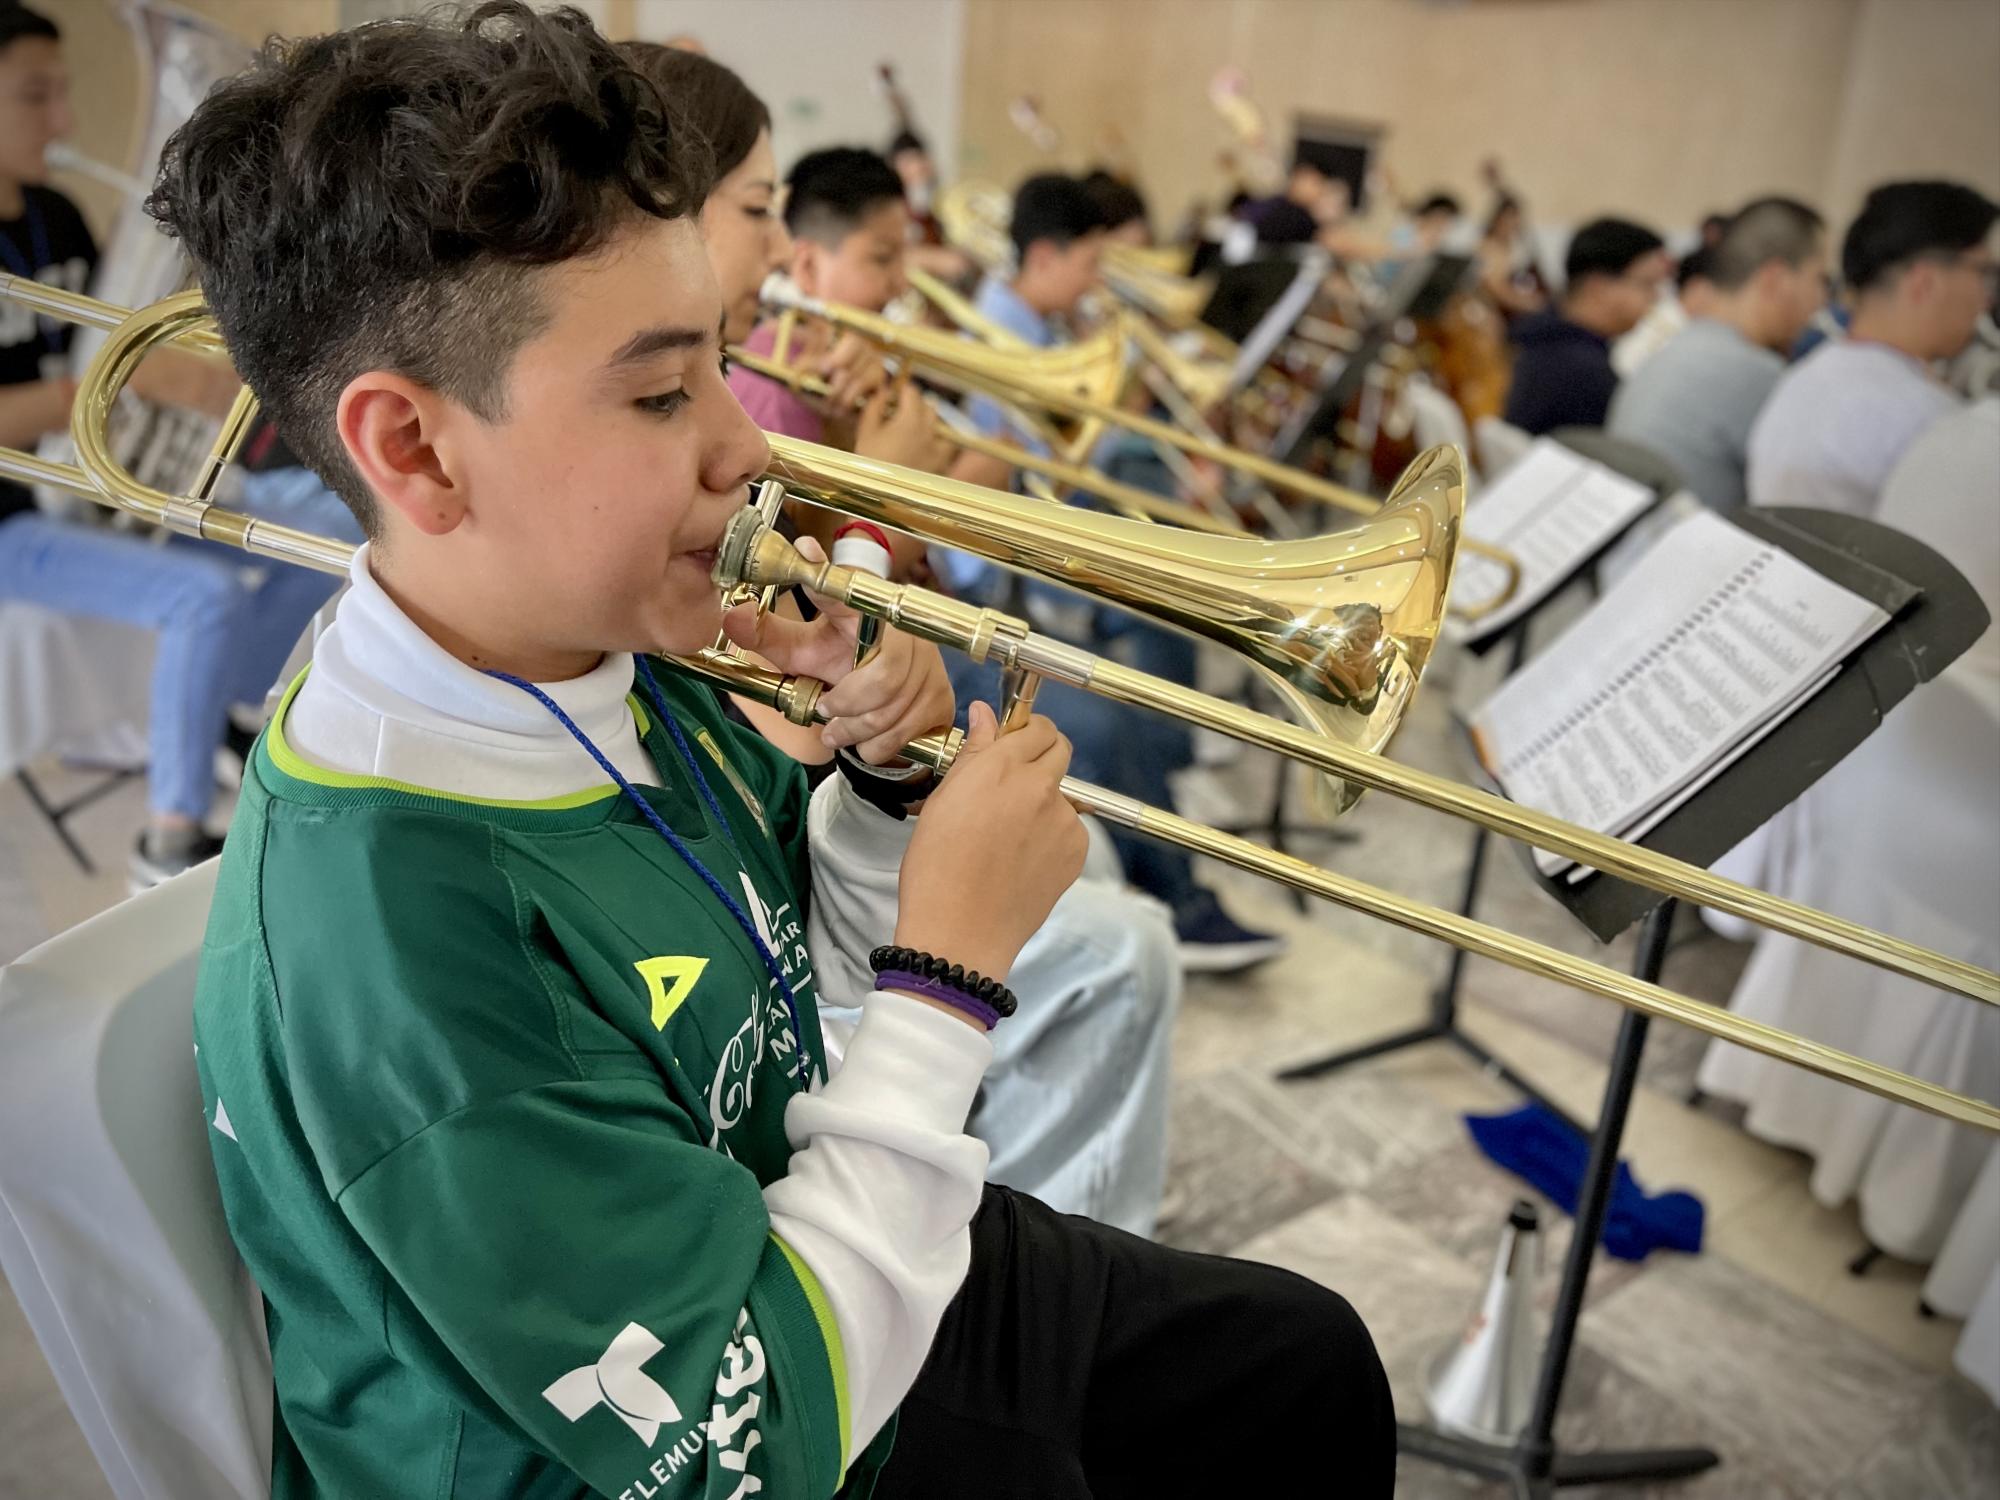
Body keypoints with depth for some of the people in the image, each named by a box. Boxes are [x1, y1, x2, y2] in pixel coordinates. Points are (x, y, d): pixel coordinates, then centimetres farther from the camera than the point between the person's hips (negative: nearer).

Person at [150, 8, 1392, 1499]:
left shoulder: (615, 651, -11)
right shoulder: (385, 939, -34)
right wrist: (953, 959, -28)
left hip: (808, 1251, 7)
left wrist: (876, 736, -13)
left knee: (1312, 1366, 17)